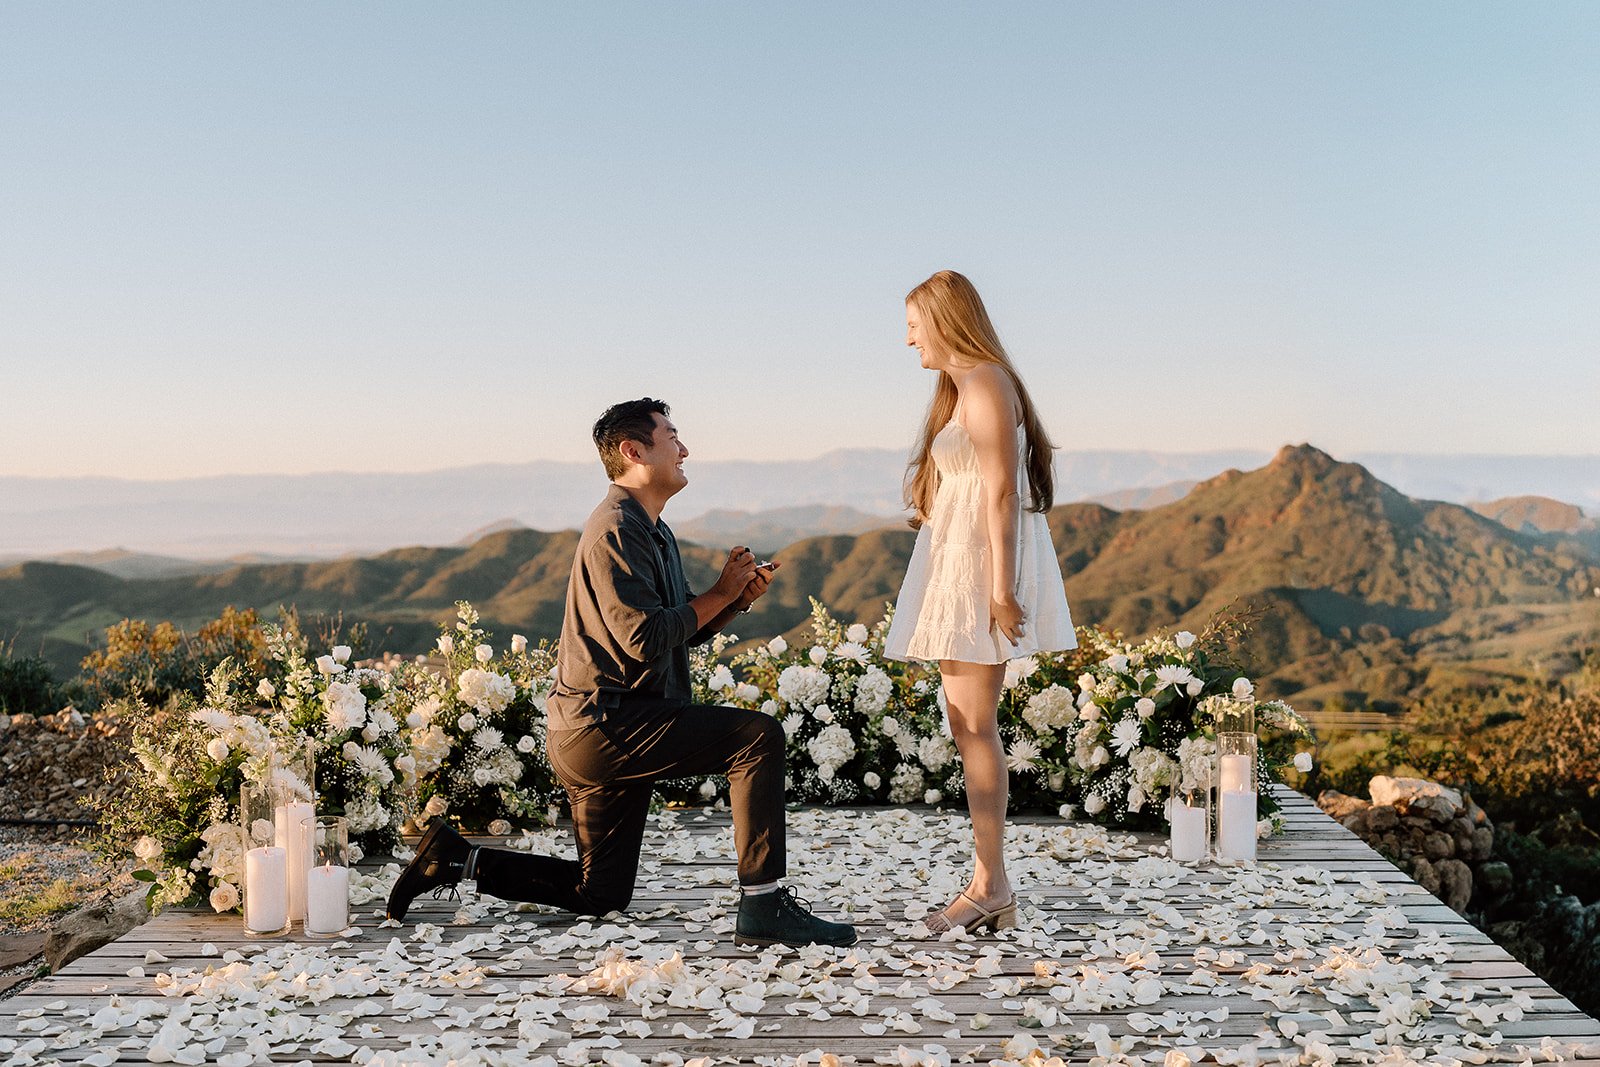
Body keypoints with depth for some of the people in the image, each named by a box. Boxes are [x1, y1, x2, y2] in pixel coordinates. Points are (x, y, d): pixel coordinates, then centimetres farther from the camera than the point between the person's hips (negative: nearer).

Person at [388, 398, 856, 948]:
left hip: (598, 735, 11)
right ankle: (763, 904, -19)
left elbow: (685, 630, 19)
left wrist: (737, 598, 1)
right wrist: (720, 594, -12)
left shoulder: (654, 532, 20)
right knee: (759, 736, -20)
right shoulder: (615, 529, -14)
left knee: (600, 894, 17)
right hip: (603, 722, -11)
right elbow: (646, 640, -23)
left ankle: (458, 857, 21)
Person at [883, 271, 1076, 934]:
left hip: (982, 561, -10)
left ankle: (992, 888, -5)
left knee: (973, 724, -9)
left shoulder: (984, 383, -10)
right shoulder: (960, 388, 20)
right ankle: (988, 884, 12)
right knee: (969, 724, 8)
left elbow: (1001, 490, -17)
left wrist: (1000, 585, -22)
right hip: (959, 566, 10)